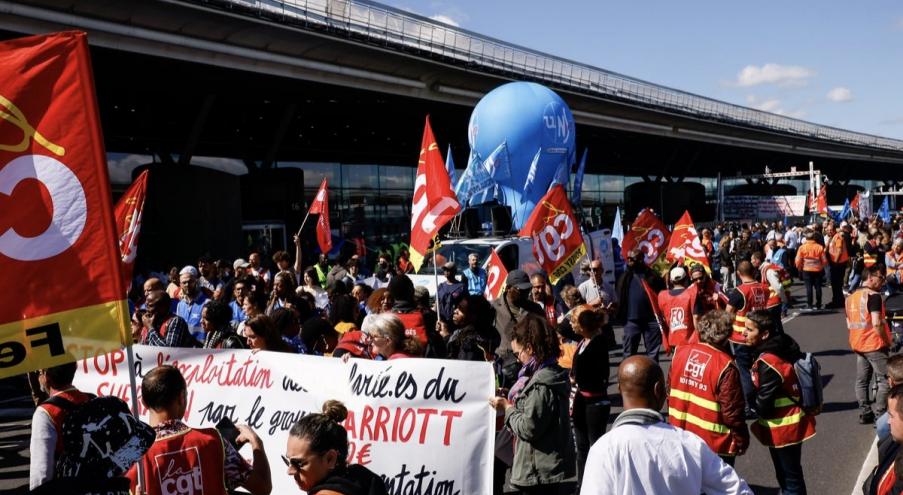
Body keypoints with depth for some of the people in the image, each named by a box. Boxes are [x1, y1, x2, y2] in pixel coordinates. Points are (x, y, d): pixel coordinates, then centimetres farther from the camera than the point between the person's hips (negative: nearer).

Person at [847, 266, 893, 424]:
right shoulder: (874, 296, -15)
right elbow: (877, 323, -23)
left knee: (862, 381, 11)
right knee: (885, 380, 0)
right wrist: (886, 340, -12)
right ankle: (879, 414, -3)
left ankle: (865, 413, 13)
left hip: (857, 344, 8)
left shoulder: (851, 297, 11)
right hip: (875, 345, -8)